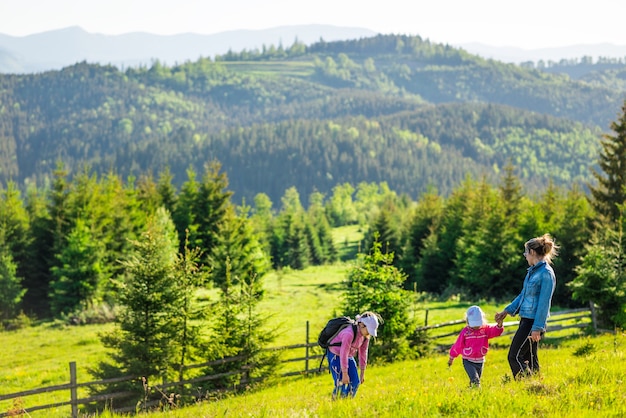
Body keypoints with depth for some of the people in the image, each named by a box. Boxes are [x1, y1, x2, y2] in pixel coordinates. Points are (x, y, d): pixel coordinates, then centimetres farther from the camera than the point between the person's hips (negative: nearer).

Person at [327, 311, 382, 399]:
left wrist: (362, 373, 2)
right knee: (341, 383, -15)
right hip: (336, 356, -7)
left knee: (355, 382, 0)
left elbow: (363, 352, -1)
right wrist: (345, 374, -27)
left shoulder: (365, 335, -9)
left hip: (349, 357, 7)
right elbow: (343, 354, -31)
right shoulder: (349, 334, -34)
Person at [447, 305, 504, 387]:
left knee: (476, 380, 17)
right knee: (475, 380, -21)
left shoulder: (485, 329, -4)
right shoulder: (465, 332, -9)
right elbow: (458, 345, 0)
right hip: (468, 361, -4)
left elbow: (495, 331, -21)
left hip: (480, 360, 4)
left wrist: (499, 324, -44)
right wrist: (451, 358, 9)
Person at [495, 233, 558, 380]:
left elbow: (544, 303, -18)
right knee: (529, 358, 11)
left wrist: (537, 328, -20)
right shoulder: (532, 271, 14)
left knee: (515, 357, -9)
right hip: (526, 320, 9)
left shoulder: (546, 274, -15)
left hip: (533, 322, -9)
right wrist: (506, 311, 22)